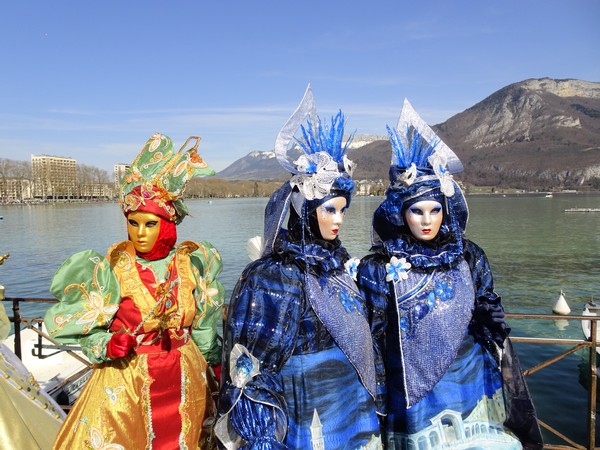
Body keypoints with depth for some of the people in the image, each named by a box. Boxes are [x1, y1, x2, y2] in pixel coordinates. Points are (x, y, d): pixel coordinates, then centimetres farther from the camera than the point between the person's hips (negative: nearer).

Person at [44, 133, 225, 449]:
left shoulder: (190, 263, -5)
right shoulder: (110, 269, -13)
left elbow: (205, 325, 6)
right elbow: (88, 333, -7)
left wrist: (217, 367, 9)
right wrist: (107, 346, -25)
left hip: (186, 381, 3)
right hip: (125, 382, -2)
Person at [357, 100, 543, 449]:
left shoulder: (469, 256, -2)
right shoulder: (379, 267, -10)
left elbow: (491, 321, 8)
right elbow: (372, 337, -4)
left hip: (472, 384, 2)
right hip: (415, 392, -2)